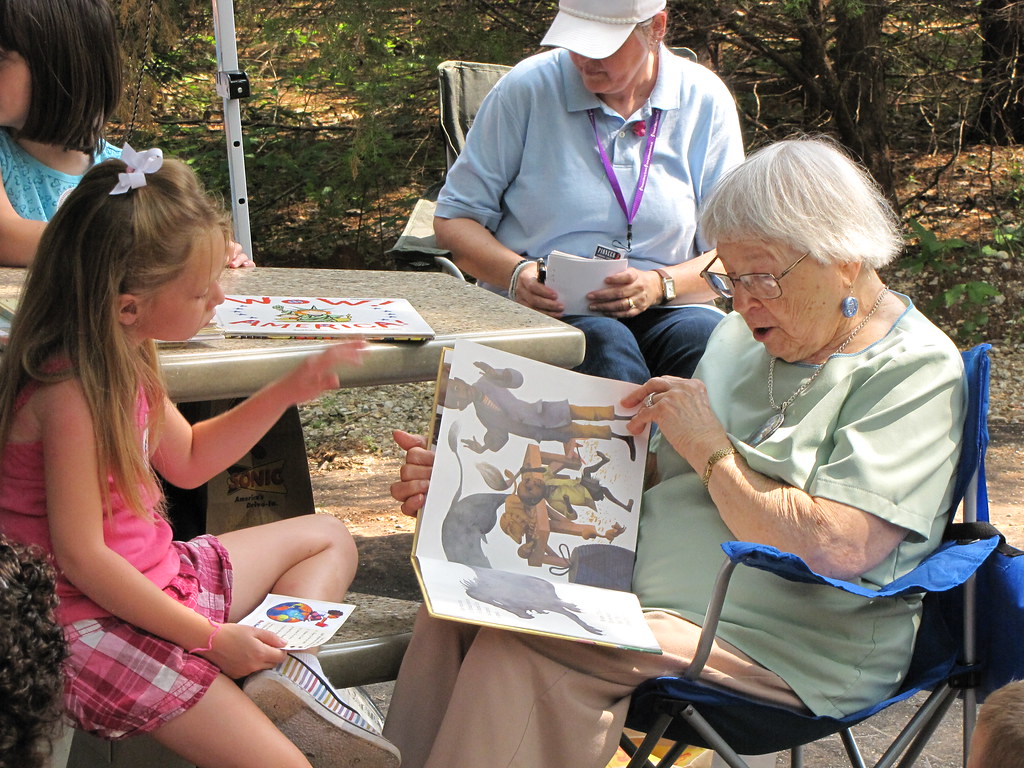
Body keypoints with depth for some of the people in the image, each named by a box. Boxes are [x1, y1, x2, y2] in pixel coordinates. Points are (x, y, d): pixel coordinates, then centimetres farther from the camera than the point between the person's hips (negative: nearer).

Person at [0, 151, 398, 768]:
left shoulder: (120, 357, 3)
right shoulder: (71, 394, -26)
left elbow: (187, 461, 17)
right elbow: (81, 559, -25)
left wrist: (287, 392, 7)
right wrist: (210, 638, -20)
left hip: (156, 574, 10)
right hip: (94, 621, -10)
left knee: (327, 537, 18)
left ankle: (290, 670, -1)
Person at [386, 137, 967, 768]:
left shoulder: (915, 372, -11)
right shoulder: (745, 335, 13)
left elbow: (835, 552, -22)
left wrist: (712, 449, -13)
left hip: (785, 648, -7)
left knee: (519, 649, -27)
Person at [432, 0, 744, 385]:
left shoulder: (706, 102, 6)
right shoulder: (527, 88, 2)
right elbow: (453, 219, 5)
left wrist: (660, 284, -16)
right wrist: (517, 274, -15)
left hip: (663, 311, 1)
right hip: (546, 310, -1)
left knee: (706, 336, -33)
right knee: (603, 341, -35)